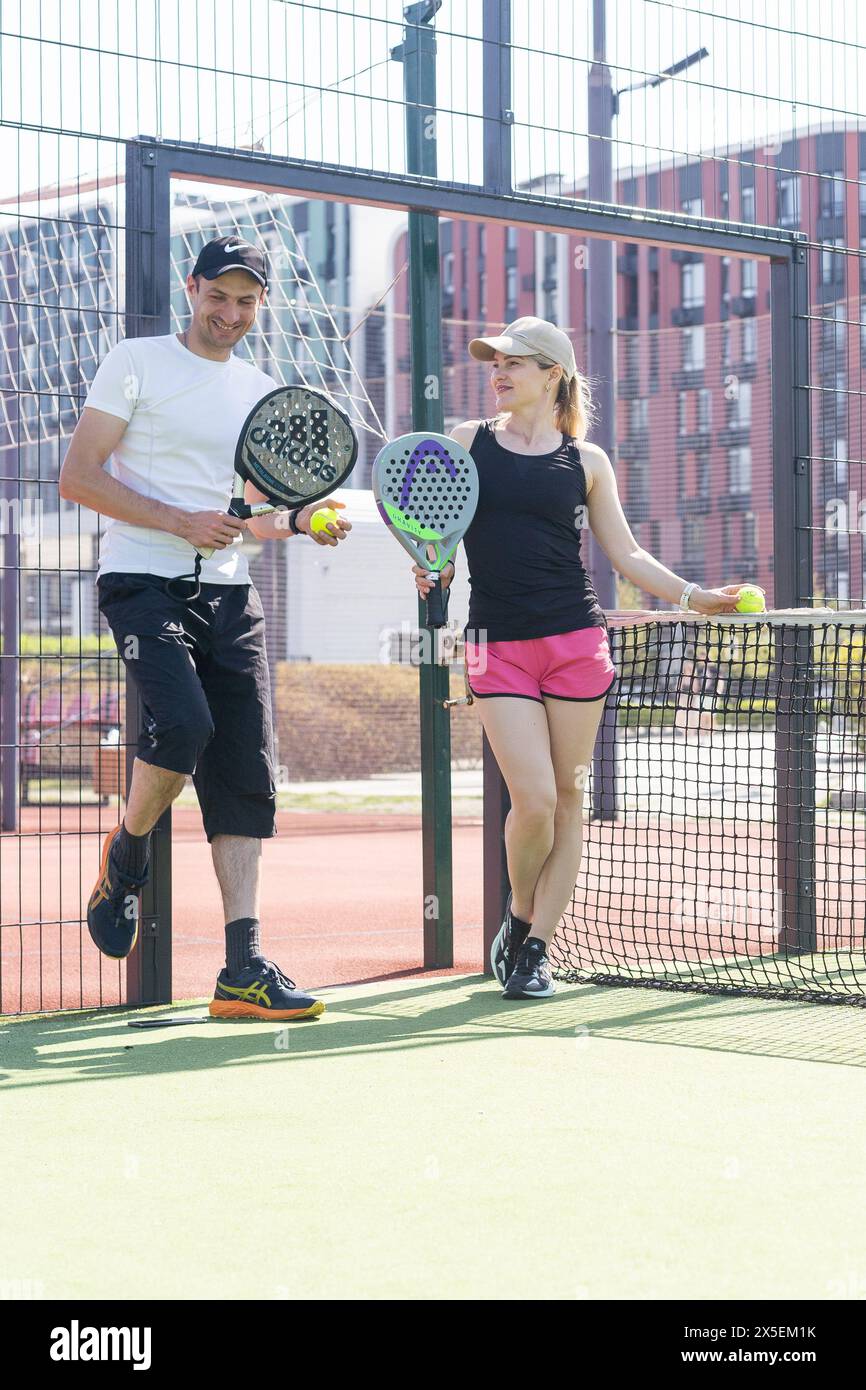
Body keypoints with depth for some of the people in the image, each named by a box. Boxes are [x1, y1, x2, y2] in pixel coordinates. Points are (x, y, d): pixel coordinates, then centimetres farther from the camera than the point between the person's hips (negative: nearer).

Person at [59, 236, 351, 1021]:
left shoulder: (263, 393, 17)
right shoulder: (137, 363, 1)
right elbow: (78, 477, -6)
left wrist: (303, 521, 2)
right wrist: (180, 522, -16)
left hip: (228, 595, 5)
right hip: (144, 582, -5)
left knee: (247, 774, -3)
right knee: (185, 724, -28)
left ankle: (244, 971, -2)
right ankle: (127, 854, 3)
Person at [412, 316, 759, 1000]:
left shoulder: (587, 460, 7)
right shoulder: (467, 442, 7)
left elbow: (626, 554, 12)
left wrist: (693, 595, 1)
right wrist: (431, 568, -9)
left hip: (575, 641, 1)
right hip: (498, 644, -1)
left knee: (568, 798, 3)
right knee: (533, 799, -11)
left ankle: (535, 946, 15)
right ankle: (519, 915, 16)